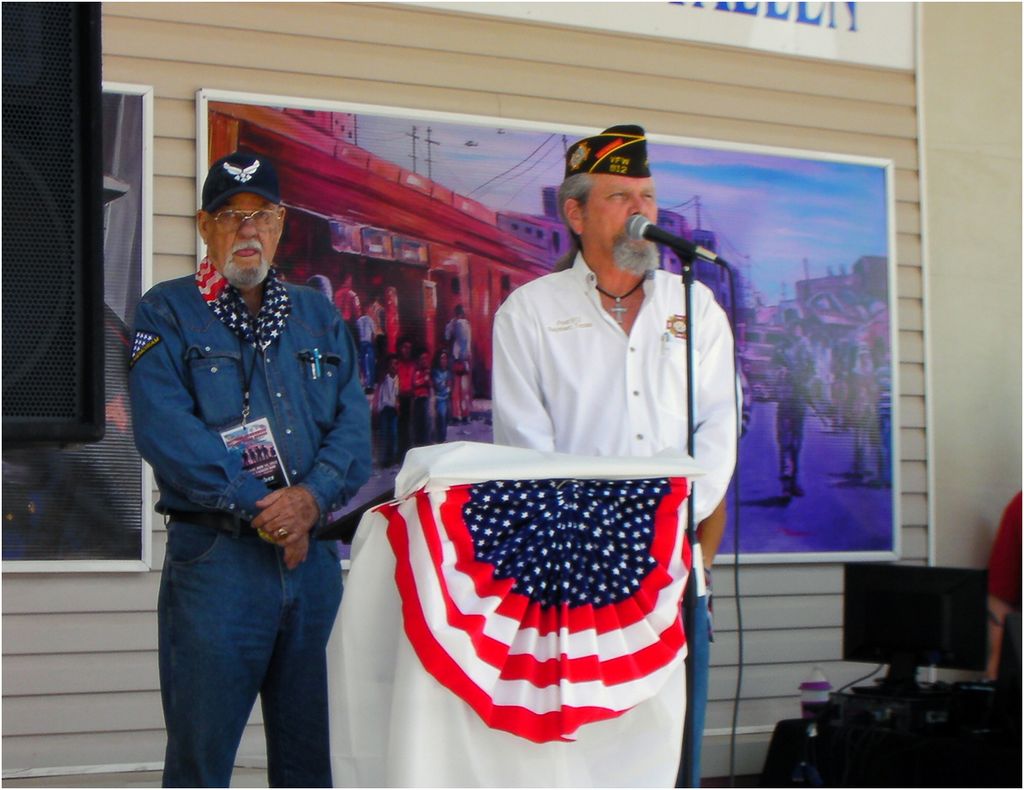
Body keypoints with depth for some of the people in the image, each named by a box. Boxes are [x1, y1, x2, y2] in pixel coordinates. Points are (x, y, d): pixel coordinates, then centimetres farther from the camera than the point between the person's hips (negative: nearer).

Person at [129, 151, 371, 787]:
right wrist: (260, 509, -14)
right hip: (215, 559, -4)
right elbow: (164, 431, -9)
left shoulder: (319, 316, 17)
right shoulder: (168, 313, 4)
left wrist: (312, 497, -13)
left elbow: (353, 426, 7)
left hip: (314, 555, 4)